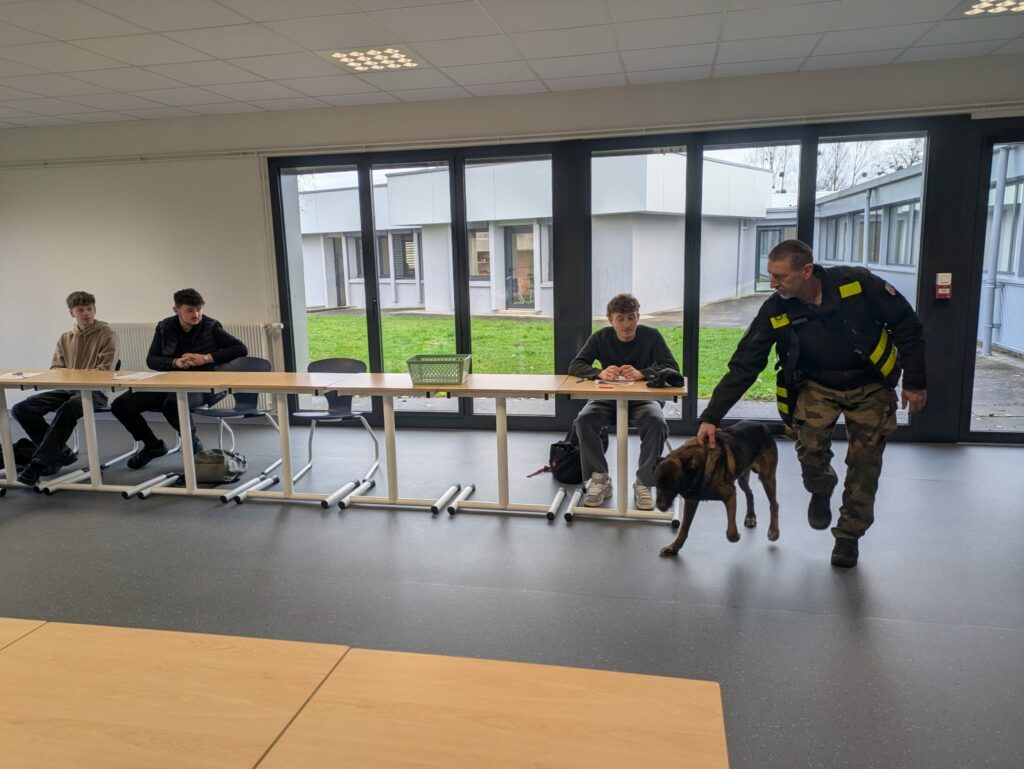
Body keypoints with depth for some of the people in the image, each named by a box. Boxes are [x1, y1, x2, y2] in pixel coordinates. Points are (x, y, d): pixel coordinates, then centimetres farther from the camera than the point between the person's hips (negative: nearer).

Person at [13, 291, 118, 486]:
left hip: (95, 391, -6)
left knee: (67, 409, -38)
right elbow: (55, 367, 16)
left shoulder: (107, 335, -2)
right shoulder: (65, 338, 16)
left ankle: (39, 463, -31)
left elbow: (105, 371, -9)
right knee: (21, 409, -11)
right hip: (68, 389, 7)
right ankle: (60, 453, -4)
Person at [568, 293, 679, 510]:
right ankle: (600, 479, -10)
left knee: (657, 423, -34)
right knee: (584, 420, -29)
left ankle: (643, 483, -15)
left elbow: (672, 368, -15)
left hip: (643, 399, -1)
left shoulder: (651, 336, -6)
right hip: (608, 399, 1)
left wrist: (642, 373, -34)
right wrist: (600, 373, -31)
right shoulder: (601, 337, -2)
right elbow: (575, 366, -9)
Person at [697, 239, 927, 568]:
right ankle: (821, 491, 15)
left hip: (870, 385, 0)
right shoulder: (775, 312, -19)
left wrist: (915, 382, -9)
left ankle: (849, 535, 22)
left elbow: (907, 326, -12)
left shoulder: (859, 284, -25)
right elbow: (743, 366, -17)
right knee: (810, 446, -21)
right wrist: (712, 416, -23)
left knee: (864, 466, 1)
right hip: (818, 385, 1)